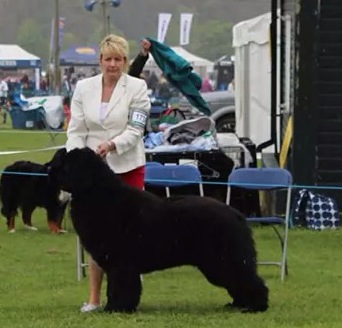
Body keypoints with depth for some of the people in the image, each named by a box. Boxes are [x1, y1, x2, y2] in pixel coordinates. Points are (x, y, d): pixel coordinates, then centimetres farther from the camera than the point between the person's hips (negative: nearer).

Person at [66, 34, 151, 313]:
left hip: (127, 167, -2)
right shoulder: (84, 88, 6)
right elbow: (76, 131, 4)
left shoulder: (137, 88, -3)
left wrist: (111, 145, -26)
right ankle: (94, 297, 6)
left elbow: (135, 130, -10)